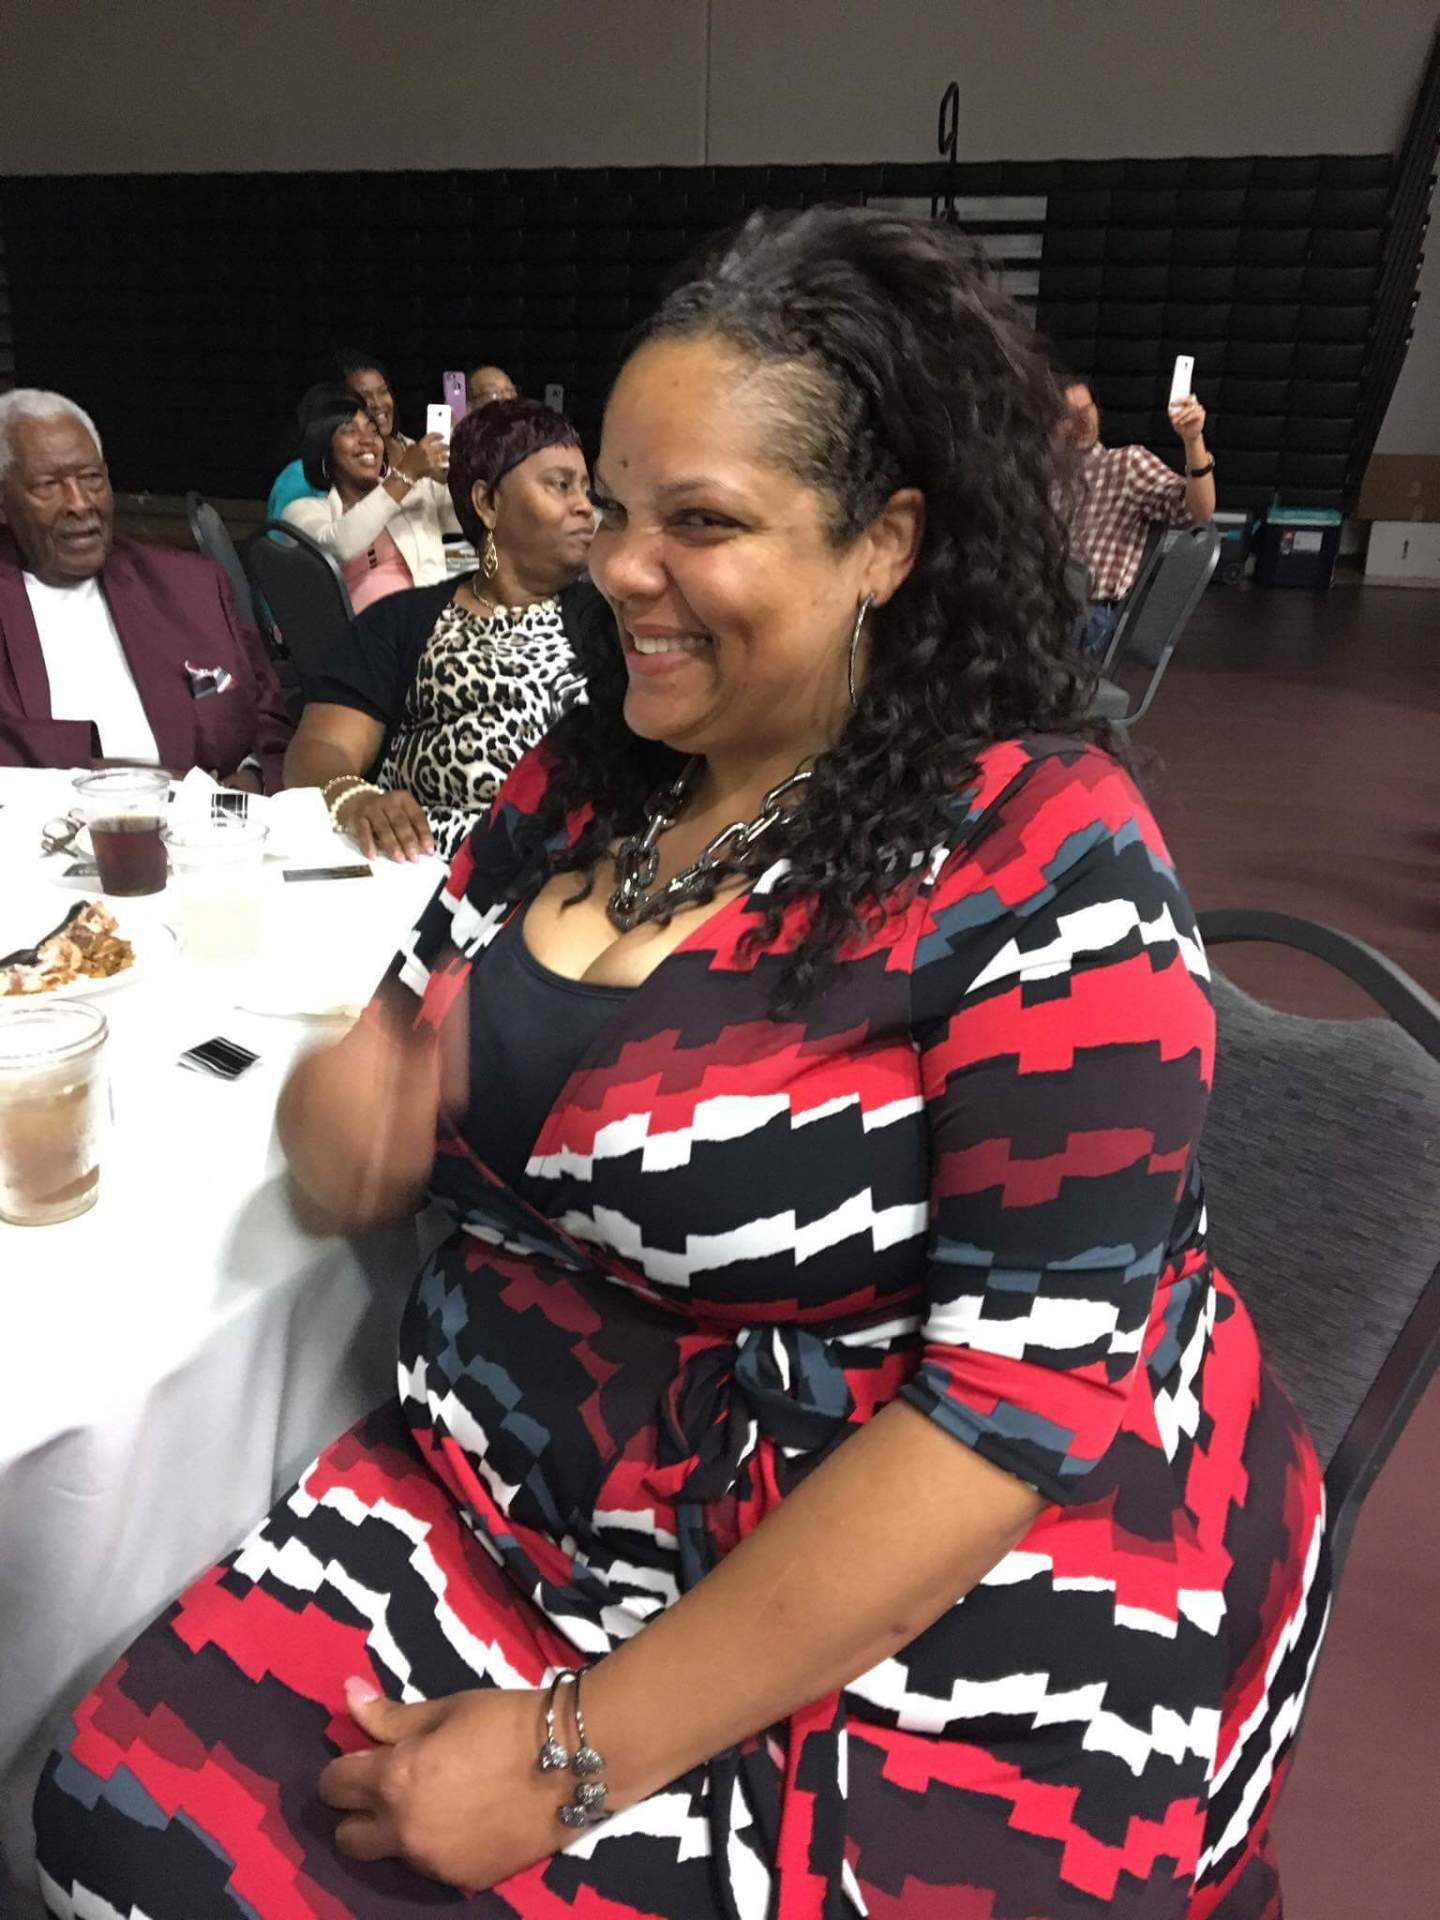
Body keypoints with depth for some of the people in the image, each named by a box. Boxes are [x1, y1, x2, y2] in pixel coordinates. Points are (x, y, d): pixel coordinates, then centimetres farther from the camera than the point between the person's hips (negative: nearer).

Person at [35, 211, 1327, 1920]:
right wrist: (354, 1113, -17)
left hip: (949, 1656, -4)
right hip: (515, 1521, 5)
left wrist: (581, 1754, -19)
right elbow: (359, 1160, 7)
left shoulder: (1045, 864, -18)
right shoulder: (588, 771, 1)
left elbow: (1022, 1403, -22)